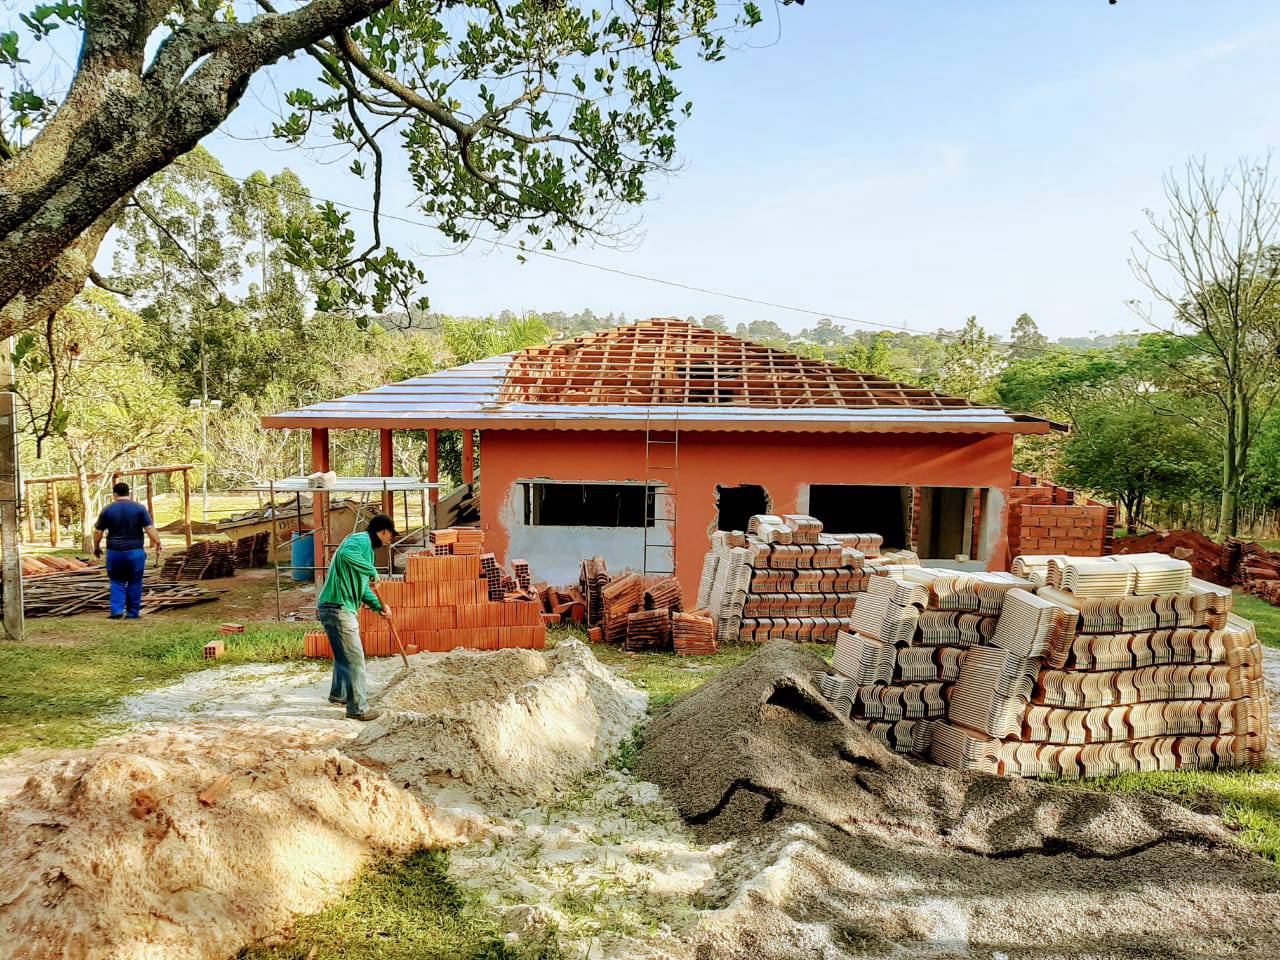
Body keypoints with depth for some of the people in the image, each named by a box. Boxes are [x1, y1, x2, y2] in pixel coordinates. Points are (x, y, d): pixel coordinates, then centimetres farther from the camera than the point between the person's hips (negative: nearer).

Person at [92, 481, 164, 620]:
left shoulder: (107, 509, 1)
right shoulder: (140, 508, -3)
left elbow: (97, 532, 5)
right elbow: (150, 528, -8)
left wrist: (96, 547, 19)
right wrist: (158, 543, 2)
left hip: (114, 552, 1)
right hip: (135, 552, -1)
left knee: (117, 582, 12)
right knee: (134, 583, 7)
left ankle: (117, 610, 0)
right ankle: (133, 613, 11)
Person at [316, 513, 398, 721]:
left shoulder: (365, 544, 21)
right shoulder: (362, 540, -11)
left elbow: (362, 587, 26)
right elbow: (346, 553, -36)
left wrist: (379, 606, 15)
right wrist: (372, 571, -26)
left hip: (334, 608, 11)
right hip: (338, 608, -11)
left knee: (344, 653, 26)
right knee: (355, 657, -5)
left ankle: (339, 693, 44)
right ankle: (358, 708, 1)